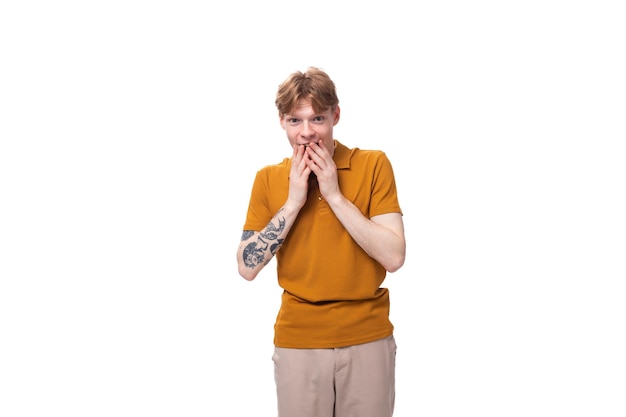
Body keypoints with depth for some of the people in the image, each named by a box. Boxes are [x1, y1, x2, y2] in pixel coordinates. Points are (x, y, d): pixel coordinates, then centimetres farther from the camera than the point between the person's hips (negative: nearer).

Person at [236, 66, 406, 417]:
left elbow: (394, 257, -13)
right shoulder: (268, 179, 2)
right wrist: (293, 202, -12)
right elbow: (247, 267, -5)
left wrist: (334, 195, -16)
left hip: (368, 338, -1)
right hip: (298, 341, 1)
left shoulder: (373, 164, -5)